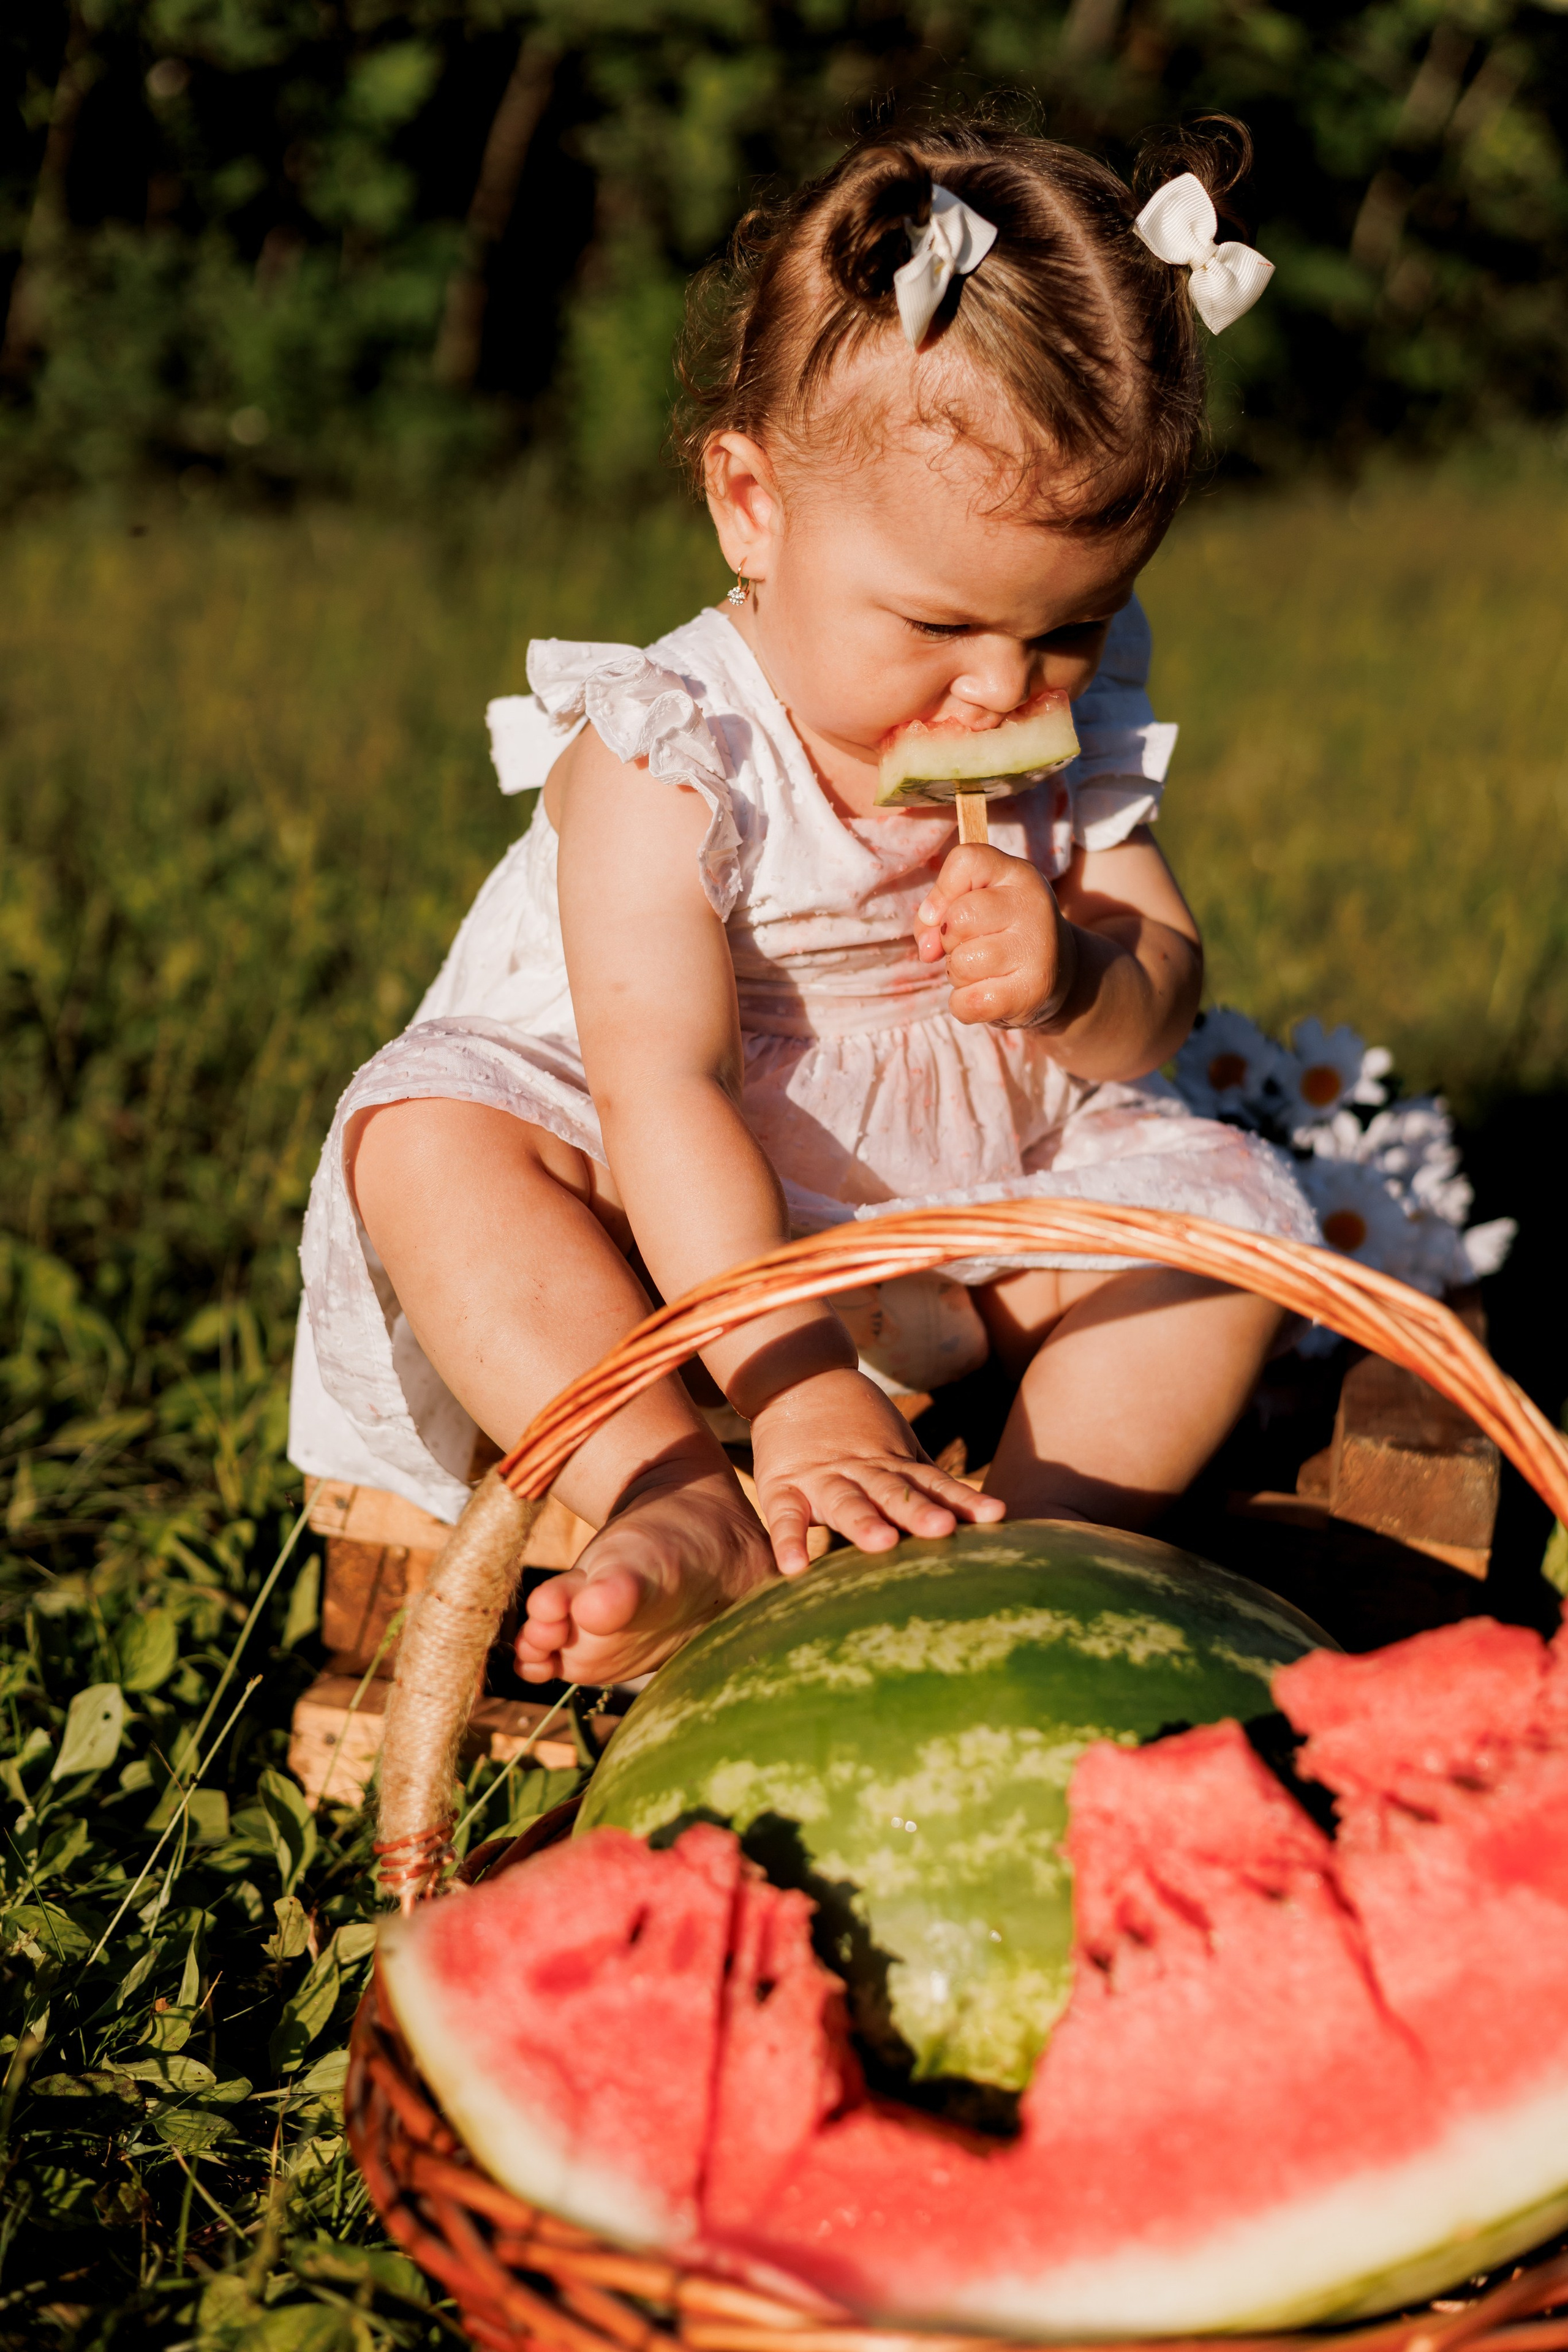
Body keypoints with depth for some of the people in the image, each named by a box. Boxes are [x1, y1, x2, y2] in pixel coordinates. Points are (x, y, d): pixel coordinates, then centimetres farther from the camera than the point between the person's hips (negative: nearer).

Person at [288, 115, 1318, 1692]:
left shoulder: (1074, 732, -3)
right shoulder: (665, 755, -21)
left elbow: (1160, 1002, 1)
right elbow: (661, 1088, -30)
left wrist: (1072, 982, -26)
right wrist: (798, 1391, -40)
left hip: (979, 1227, 4)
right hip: (689, 1237, -4)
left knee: (1234, 1203, -17)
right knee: (427, 1139, -27)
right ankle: (683, 1509, -39)